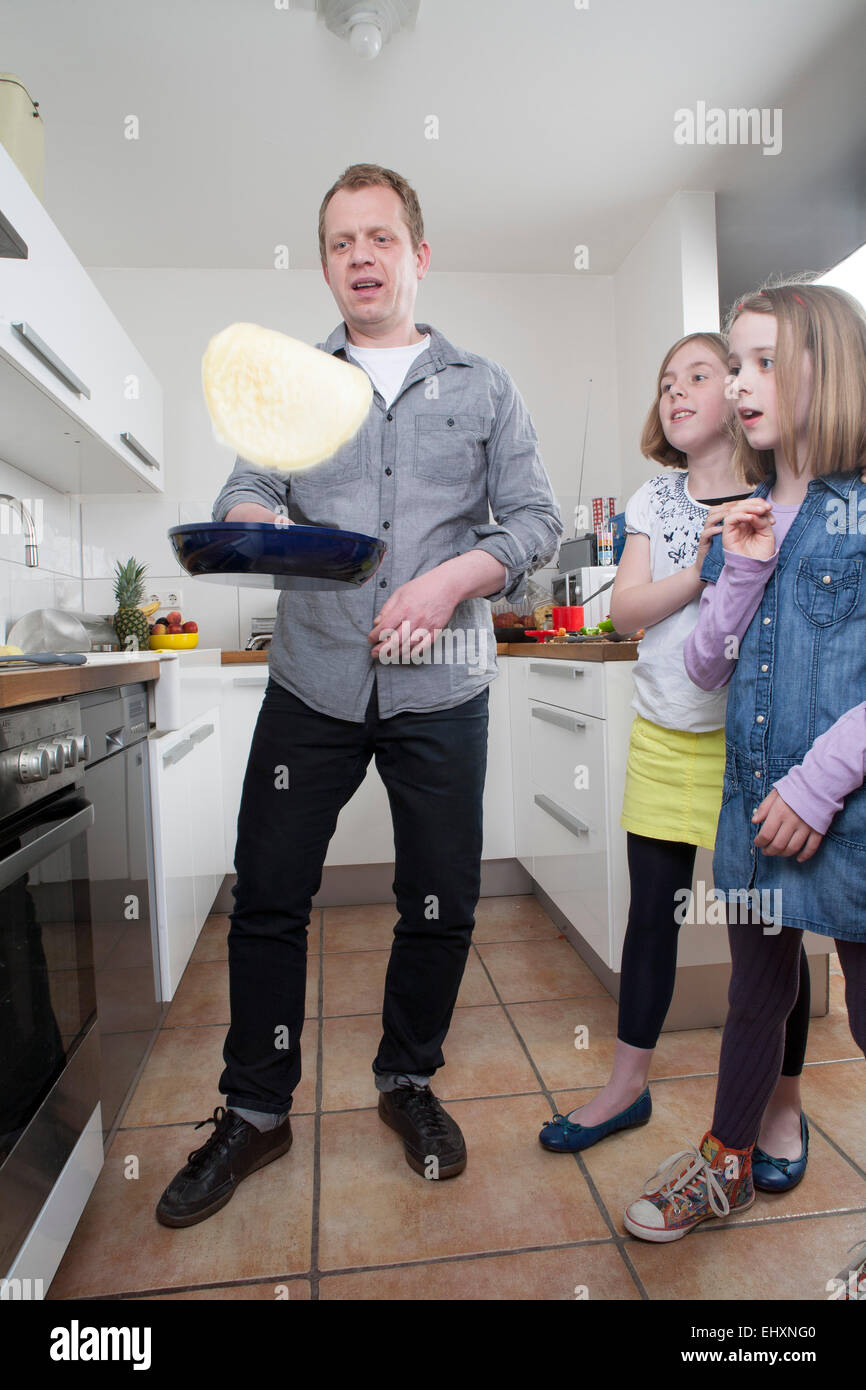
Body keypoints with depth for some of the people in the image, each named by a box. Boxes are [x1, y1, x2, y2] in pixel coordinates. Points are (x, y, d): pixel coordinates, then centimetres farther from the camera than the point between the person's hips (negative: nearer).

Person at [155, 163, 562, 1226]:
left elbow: (535, 519, 5)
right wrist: (255, 522, -20)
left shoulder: (483, 387, 12)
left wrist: (453, 579, -13)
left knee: (441, 904, 7)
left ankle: (407, 1082, 33)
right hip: (314, 681, 1)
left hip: (442, 690, 0)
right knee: (267, 897, 4)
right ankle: (255, 1110, 26)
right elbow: (243, 498, 4)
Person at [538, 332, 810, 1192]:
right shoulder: (653, 499, 9)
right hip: (664, 733, 3)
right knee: (653, 912, 12)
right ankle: (627, 1086, 30)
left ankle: (783, 1105, 30)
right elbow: (625, 610, -2)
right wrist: (699, 572, -16)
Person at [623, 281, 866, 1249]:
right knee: (757, 990, 22)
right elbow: (706, 668, 4)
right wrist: (741, 570, -9)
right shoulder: (742, 517, 9)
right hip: (751, 799, 6)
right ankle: (726, 1165, 43)